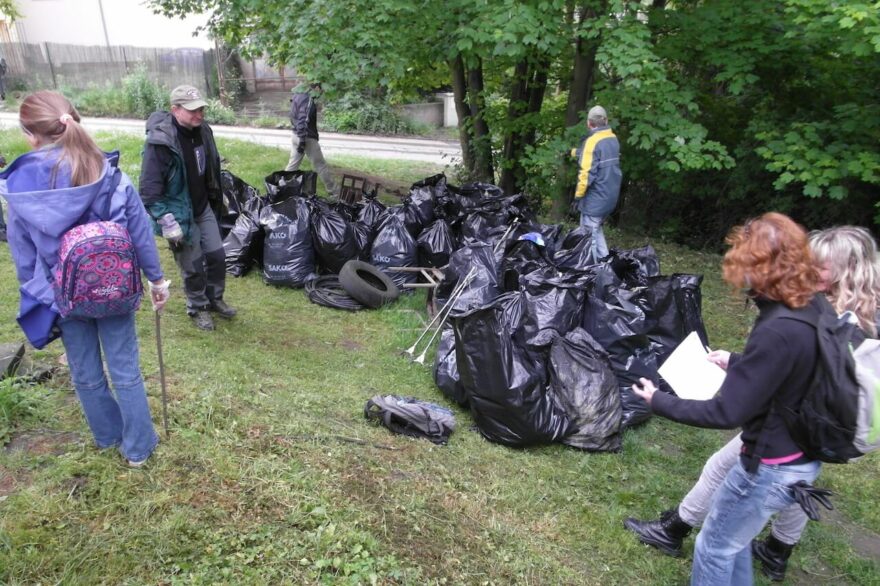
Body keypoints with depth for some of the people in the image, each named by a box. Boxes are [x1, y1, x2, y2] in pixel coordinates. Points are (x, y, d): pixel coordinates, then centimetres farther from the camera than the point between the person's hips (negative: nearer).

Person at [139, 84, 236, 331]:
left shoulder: (202, 131, -3)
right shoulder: (160, 141, -25)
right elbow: (150, 188, -24)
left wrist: (217, 199, 20)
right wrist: (165, 220, -26)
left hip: (203, 208, 7)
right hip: (179, 214, -6)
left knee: (217, 254, 13)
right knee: (193, 265, 5)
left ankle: (215, 299, 35)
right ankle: (197, 308, 27)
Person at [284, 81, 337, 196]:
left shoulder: (298, 95, 8)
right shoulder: (307, 100, -21)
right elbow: (303, 121, -25)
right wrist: (302, 142, -25)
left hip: (296, 135, 9)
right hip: (307, 138, -9)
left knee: (293, 163, 15)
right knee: (320, 165, 2)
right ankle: (333, 191, 11)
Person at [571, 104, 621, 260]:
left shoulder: (592, 141, -17)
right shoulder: (613, 139, 9)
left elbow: (587, 173, -22)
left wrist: (578, 195, -13)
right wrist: (573, 152, 42)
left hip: (596, 198, -8)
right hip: (611, 196, 8)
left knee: (589, 233, -1)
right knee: (596, 229, 22)